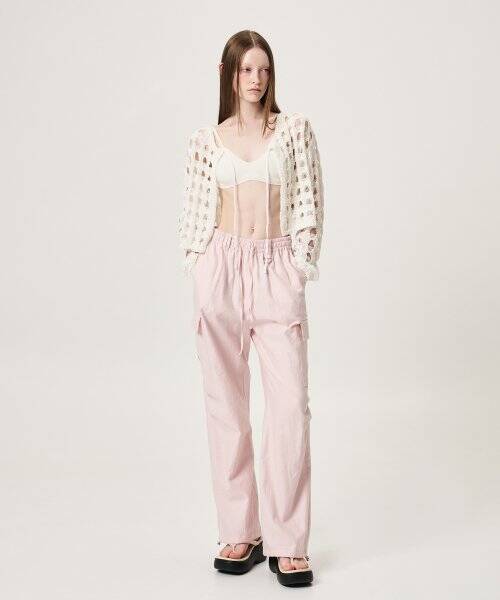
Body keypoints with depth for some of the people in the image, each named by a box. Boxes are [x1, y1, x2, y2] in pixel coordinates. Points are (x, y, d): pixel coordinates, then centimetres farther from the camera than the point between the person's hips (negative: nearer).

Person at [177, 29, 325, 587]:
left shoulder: (295, 128, 6)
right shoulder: (205, 140, 9)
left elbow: (309, 205, 4)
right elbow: (194, 216, 9)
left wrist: (300, 276, -3)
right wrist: (198, 289, 3)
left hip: (277, 269, -1)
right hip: (221, 267, 1)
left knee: (291, 404, -7)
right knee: (226, 405, 4)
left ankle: (287, 541, 4)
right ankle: (240, 533, 16)